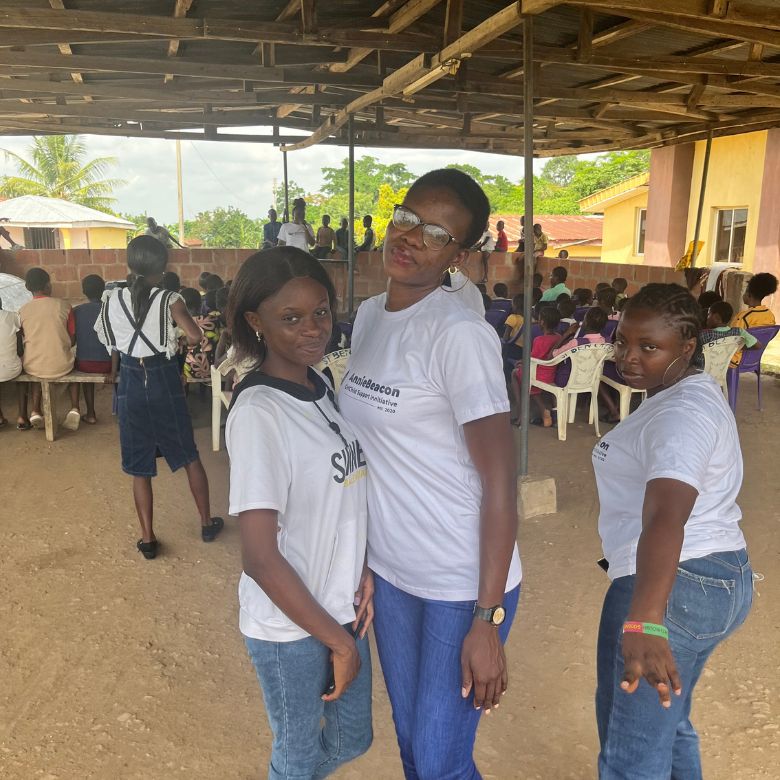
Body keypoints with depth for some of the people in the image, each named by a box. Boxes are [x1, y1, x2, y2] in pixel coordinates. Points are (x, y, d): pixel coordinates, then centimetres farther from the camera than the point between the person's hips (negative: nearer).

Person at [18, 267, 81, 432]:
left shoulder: (22, 311, -2)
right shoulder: (63, 306, -6)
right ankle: (74, 409, 19)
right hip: (61, 366, -1)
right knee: (72, 364, 34)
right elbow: (72, 340, 1)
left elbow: (23, 341, 10)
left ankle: (35, 411, 25)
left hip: (32, 368, 2)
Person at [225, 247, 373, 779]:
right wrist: (337, 640, -14)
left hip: (340, 607, 7)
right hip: (290, 627, -7)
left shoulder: (320, 387, -1)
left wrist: (362, 568, -5)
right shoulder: (258, 414, -24)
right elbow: (260, 558, -23)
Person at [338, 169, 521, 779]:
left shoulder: (460, 333, -19)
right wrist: (358, 563, 12)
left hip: (463, 585, -7)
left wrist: (488, 620, -19)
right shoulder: (368, 316, 4)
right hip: (391, 572, 7)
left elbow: (501, 482, -19)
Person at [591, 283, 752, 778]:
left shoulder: (683, 412, -21)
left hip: (678, 586, -11)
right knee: (663, 721, 27)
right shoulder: (688, 393, 13)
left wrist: (644, 622, -49)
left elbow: (666, 518, -38)